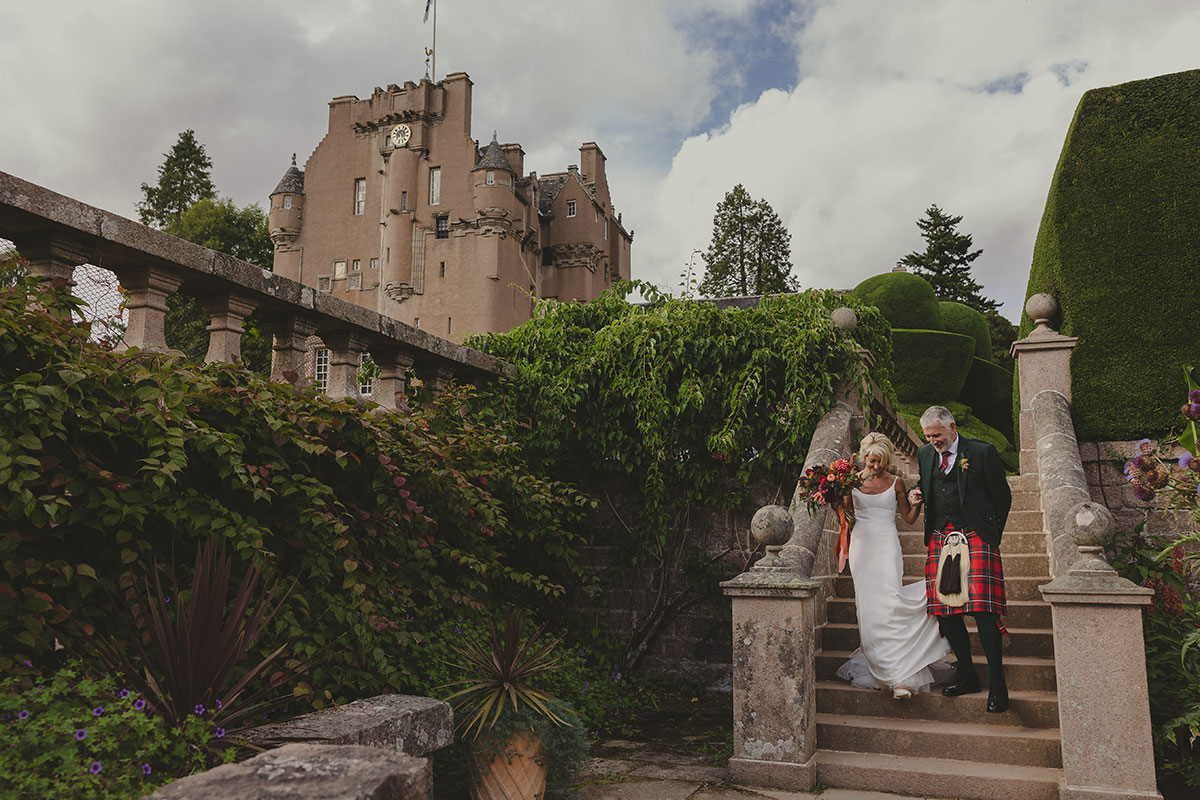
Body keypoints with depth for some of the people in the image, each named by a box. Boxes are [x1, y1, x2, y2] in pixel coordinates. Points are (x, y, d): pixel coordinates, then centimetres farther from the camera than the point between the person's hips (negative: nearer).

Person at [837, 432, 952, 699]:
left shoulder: (896, 482, 7)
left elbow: (909, 518, 12)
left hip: (887, 546, -2)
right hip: (862, 545, 2)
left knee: (888, 603, -16)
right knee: (866, 604, -3)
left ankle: (899, 677, -18)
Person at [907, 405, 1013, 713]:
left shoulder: (982, 452, -4)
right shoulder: (924, 454, 11)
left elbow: (1002, 497, 3)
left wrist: (992, 536, 4)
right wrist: (915, 495, 4)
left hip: (975, 538, -5)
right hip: (940, 540, 5)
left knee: (982, 609, -12)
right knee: (944, 610, 4)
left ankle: (997, 684, -2)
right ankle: (966, 674, 20)